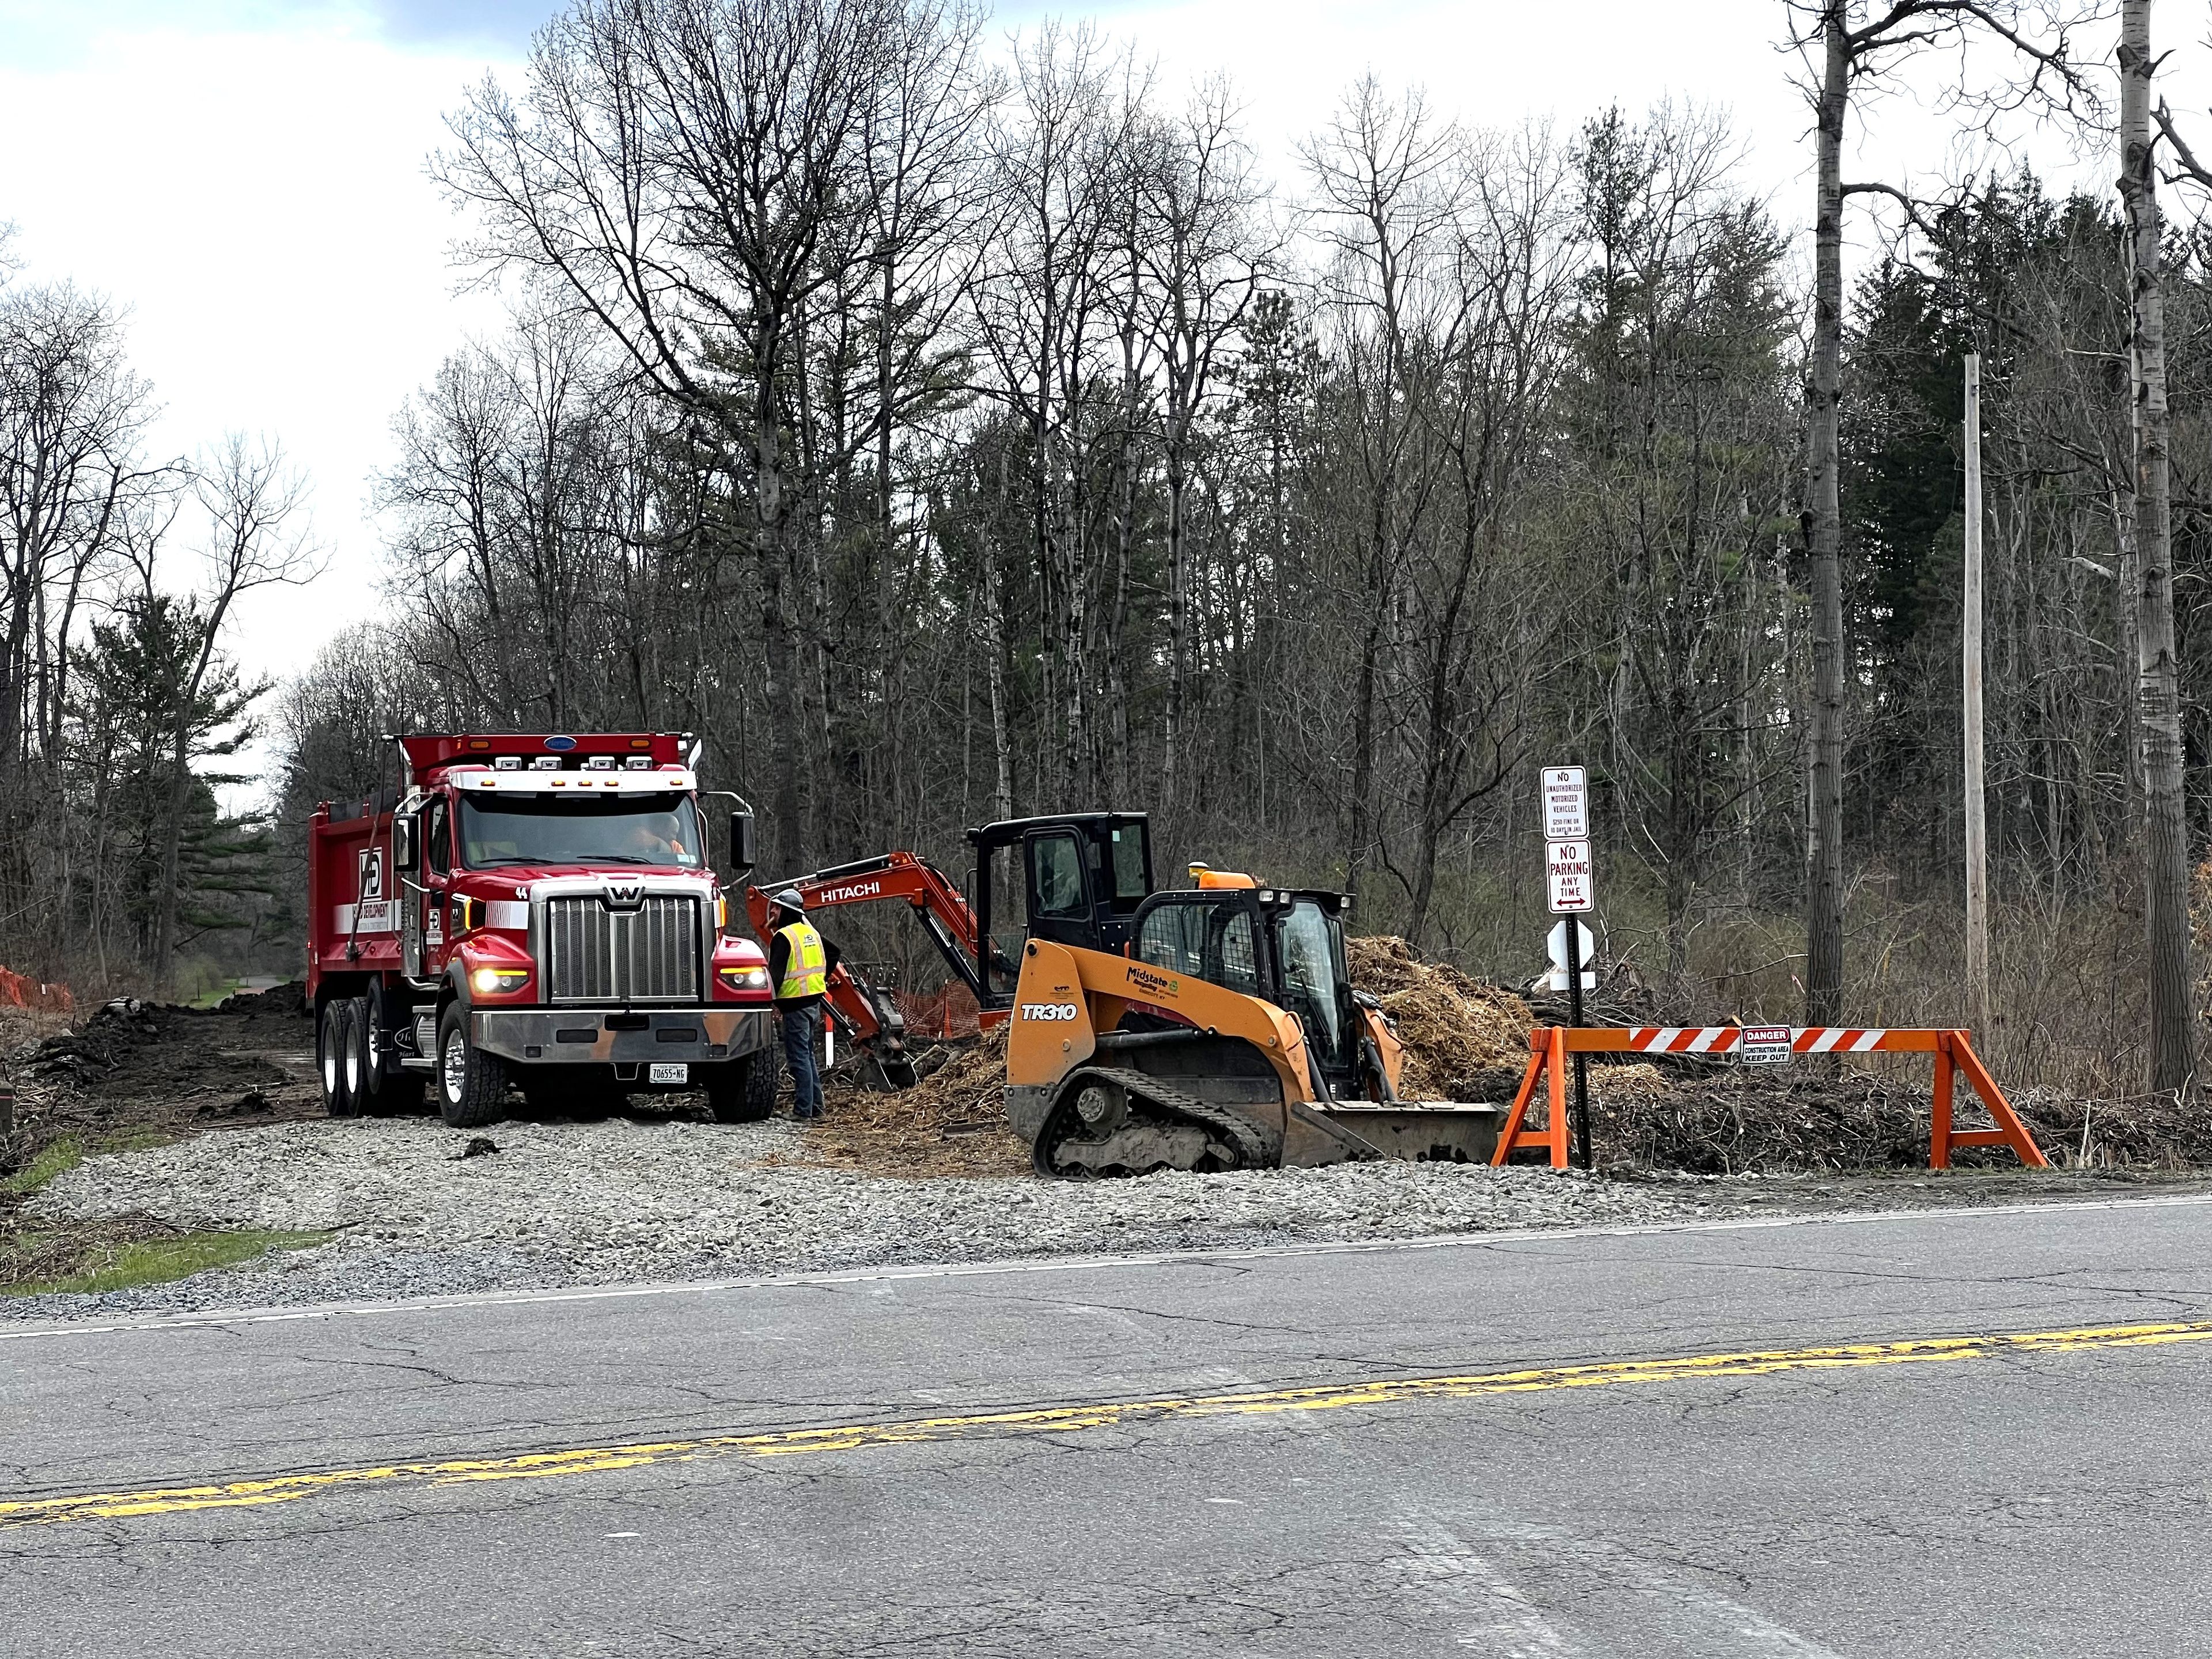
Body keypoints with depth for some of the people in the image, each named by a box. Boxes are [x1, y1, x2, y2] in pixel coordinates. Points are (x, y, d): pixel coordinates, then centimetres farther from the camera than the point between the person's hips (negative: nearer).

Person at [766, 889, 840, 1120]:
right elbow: (833, 954, 25)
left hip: (795, 1002, -9)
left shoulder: (783, 936, -13)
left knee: (798, 1056, -7)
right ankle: (815, 1105, 20)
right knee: (807, 1053, 17)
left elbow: (776, 972, -18)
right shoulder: (811, 932, 14)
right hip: (814, 1000, 9)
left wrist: (771, 1001, -12)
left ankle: (803, 1109, -8)